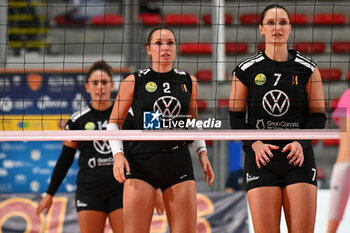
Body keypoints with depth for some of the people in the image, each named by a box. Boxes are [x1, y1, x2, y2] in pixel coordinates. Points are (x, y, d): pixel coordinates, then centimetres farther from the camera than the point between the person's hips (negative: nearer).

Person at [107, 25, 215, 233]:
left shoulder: (189, 82, 10)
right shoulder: (134, 82, 2)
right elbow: (114, 122, 8)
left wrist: (202, 152, 10)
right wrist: (118, 154, -6)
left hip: (179, 163, 2)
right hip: (141, 162, -2)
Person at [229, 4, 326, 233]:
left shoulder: (307, 69, 6)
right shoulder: (246, 70, 5)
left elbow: (319, 116, 8)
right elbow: (235, 116, 8)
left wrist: (301, 143, -9)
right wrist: (254, 144, -9)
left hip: (299, 157, 0)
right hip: (260, 157, 0)